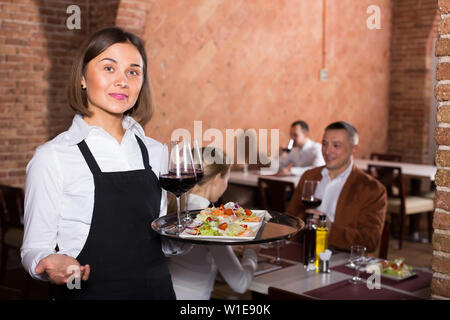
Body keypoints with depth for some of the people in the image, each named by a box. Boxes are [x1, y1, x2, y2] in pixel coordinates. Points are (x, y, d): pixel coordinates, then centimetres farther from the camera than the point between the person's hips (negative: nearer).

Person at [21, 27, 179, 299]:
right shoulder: (53, 157, -13)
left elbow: (161, 240, 11)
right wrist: (55, 265, -29)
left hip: (157, 289, 5)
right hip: (89, 292, -4)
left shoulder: (155, 152, 2)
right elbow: (35, 248, -10)